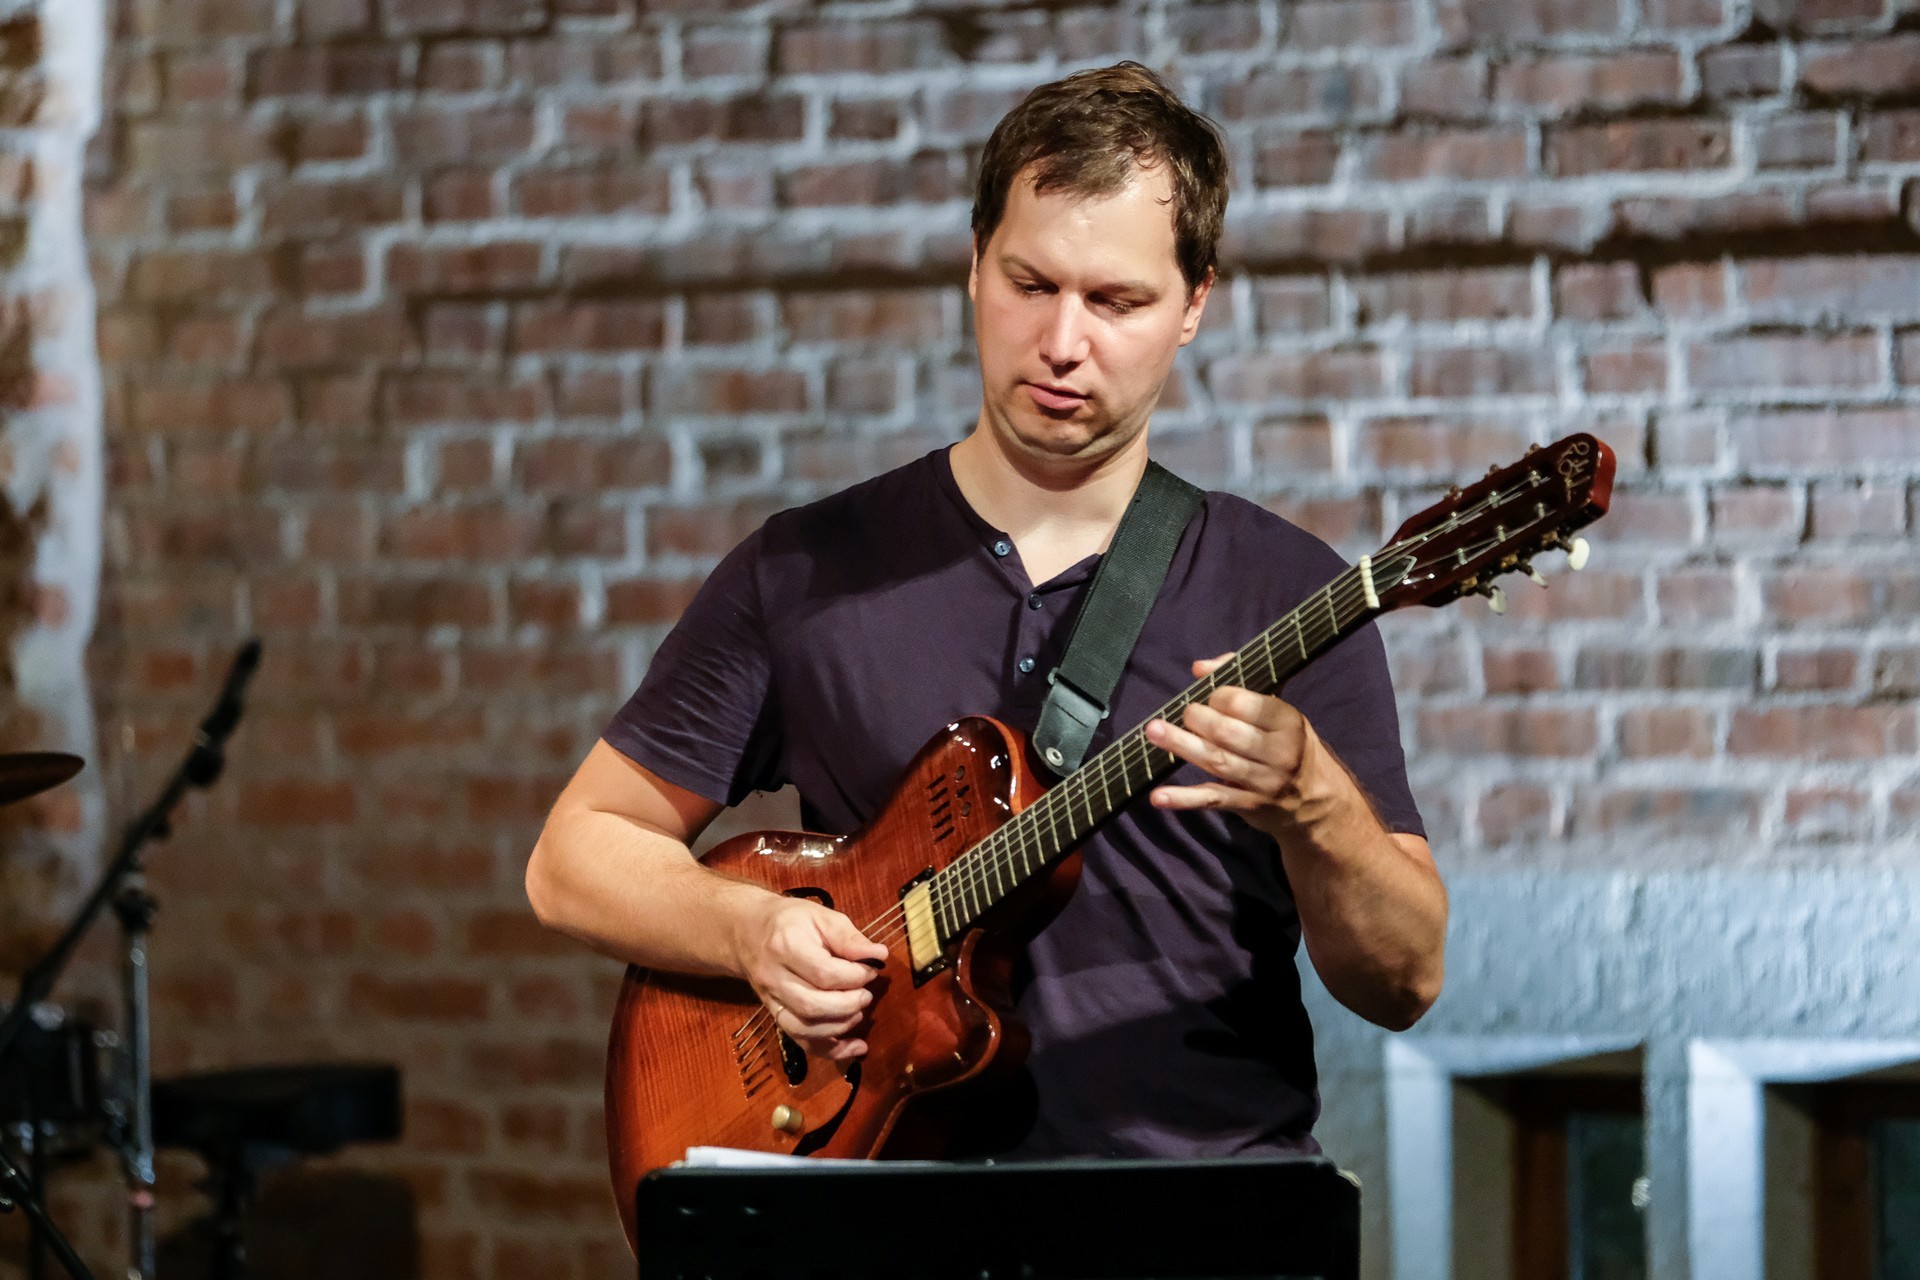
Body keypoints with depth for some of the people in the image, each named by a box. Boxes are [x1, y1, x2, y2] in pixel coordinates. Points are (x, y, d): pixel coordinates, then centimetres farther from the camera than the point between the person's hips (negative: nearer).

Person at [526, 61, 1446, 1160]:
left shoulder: (1285, 592, 8)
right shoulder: (807, 573, 11)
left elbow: (1405, 981, 4)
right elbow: (577, 855, 15)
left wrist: (1306, 801, -16)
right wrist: (753, 931, -4)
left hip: (1214, 1180, 0)